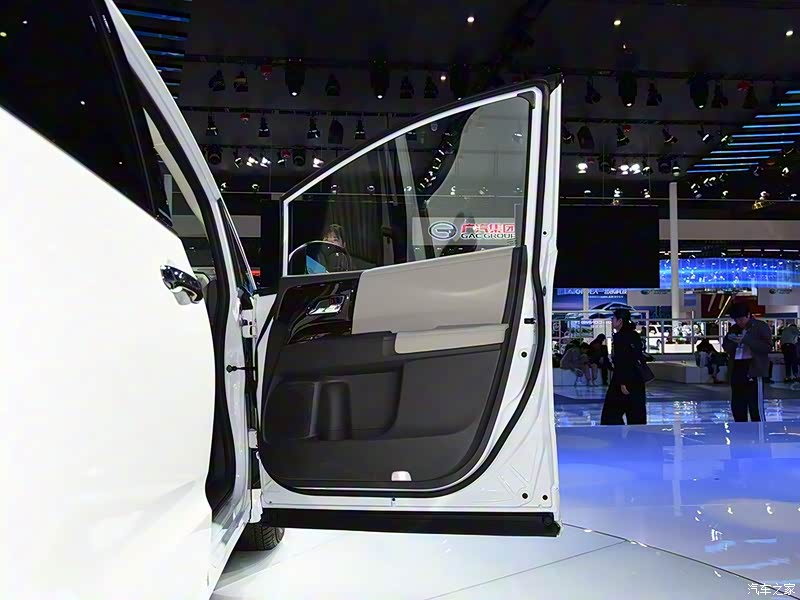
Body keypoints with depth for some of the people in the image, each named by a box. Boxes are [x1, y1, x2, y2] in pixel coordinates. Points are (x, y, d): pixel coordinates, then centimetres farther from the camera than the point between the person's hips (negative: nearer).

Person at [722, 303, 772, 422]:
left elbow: (767, 347, -12)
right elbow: (727, 348, 19)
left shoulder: (761, 326, -1)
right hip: (736, 369, 6)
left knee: (755, 406, -6)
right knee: (736, 405, 10)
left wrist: (746, 339, -19)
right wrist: (730, 340, -3)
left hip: (753, 370, -6)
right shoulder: (734, 328, 16)